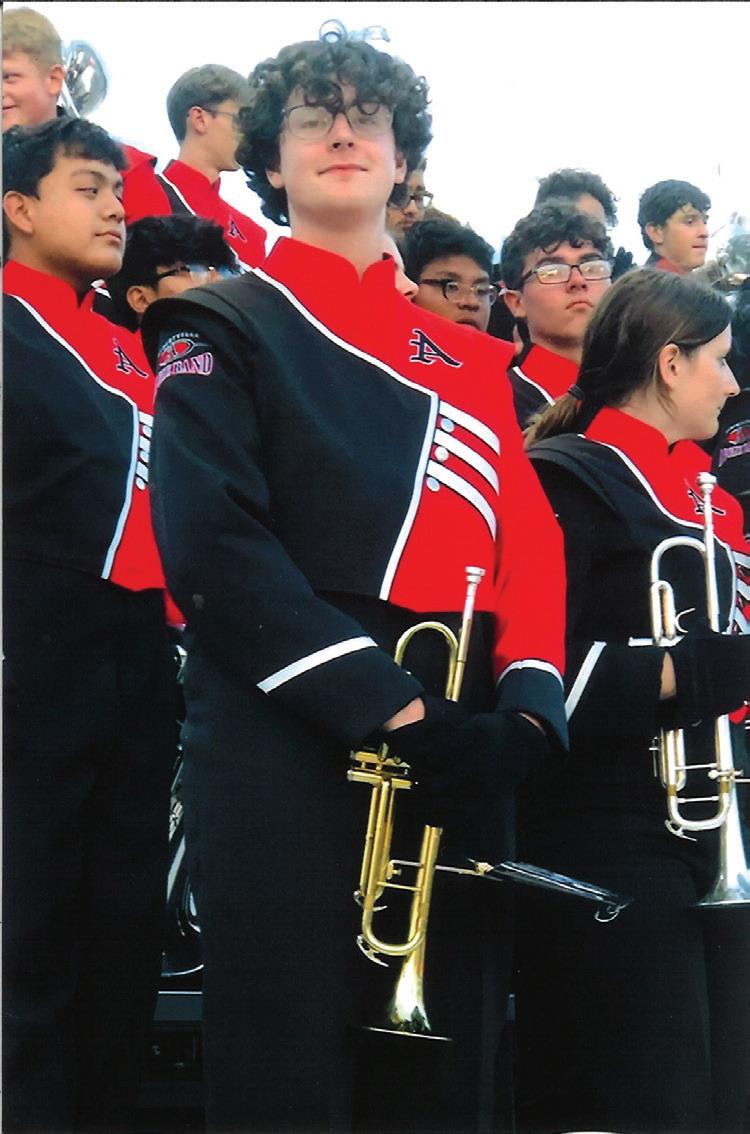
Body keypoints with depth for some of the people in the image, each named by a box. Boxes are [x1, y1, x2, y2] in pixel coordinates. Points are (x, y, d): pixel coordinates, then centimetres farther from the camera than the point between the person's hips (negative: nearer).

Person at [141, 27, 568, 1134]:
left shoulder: (466, 357, 18)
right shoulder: (223, 331, 1)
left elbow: (531, 538, 10)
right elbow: (214, 545, -12)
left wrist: (527, 699, -9)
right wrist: (391, 707, -19)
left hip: (455, 759, 5)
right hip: (287, 762, -5)